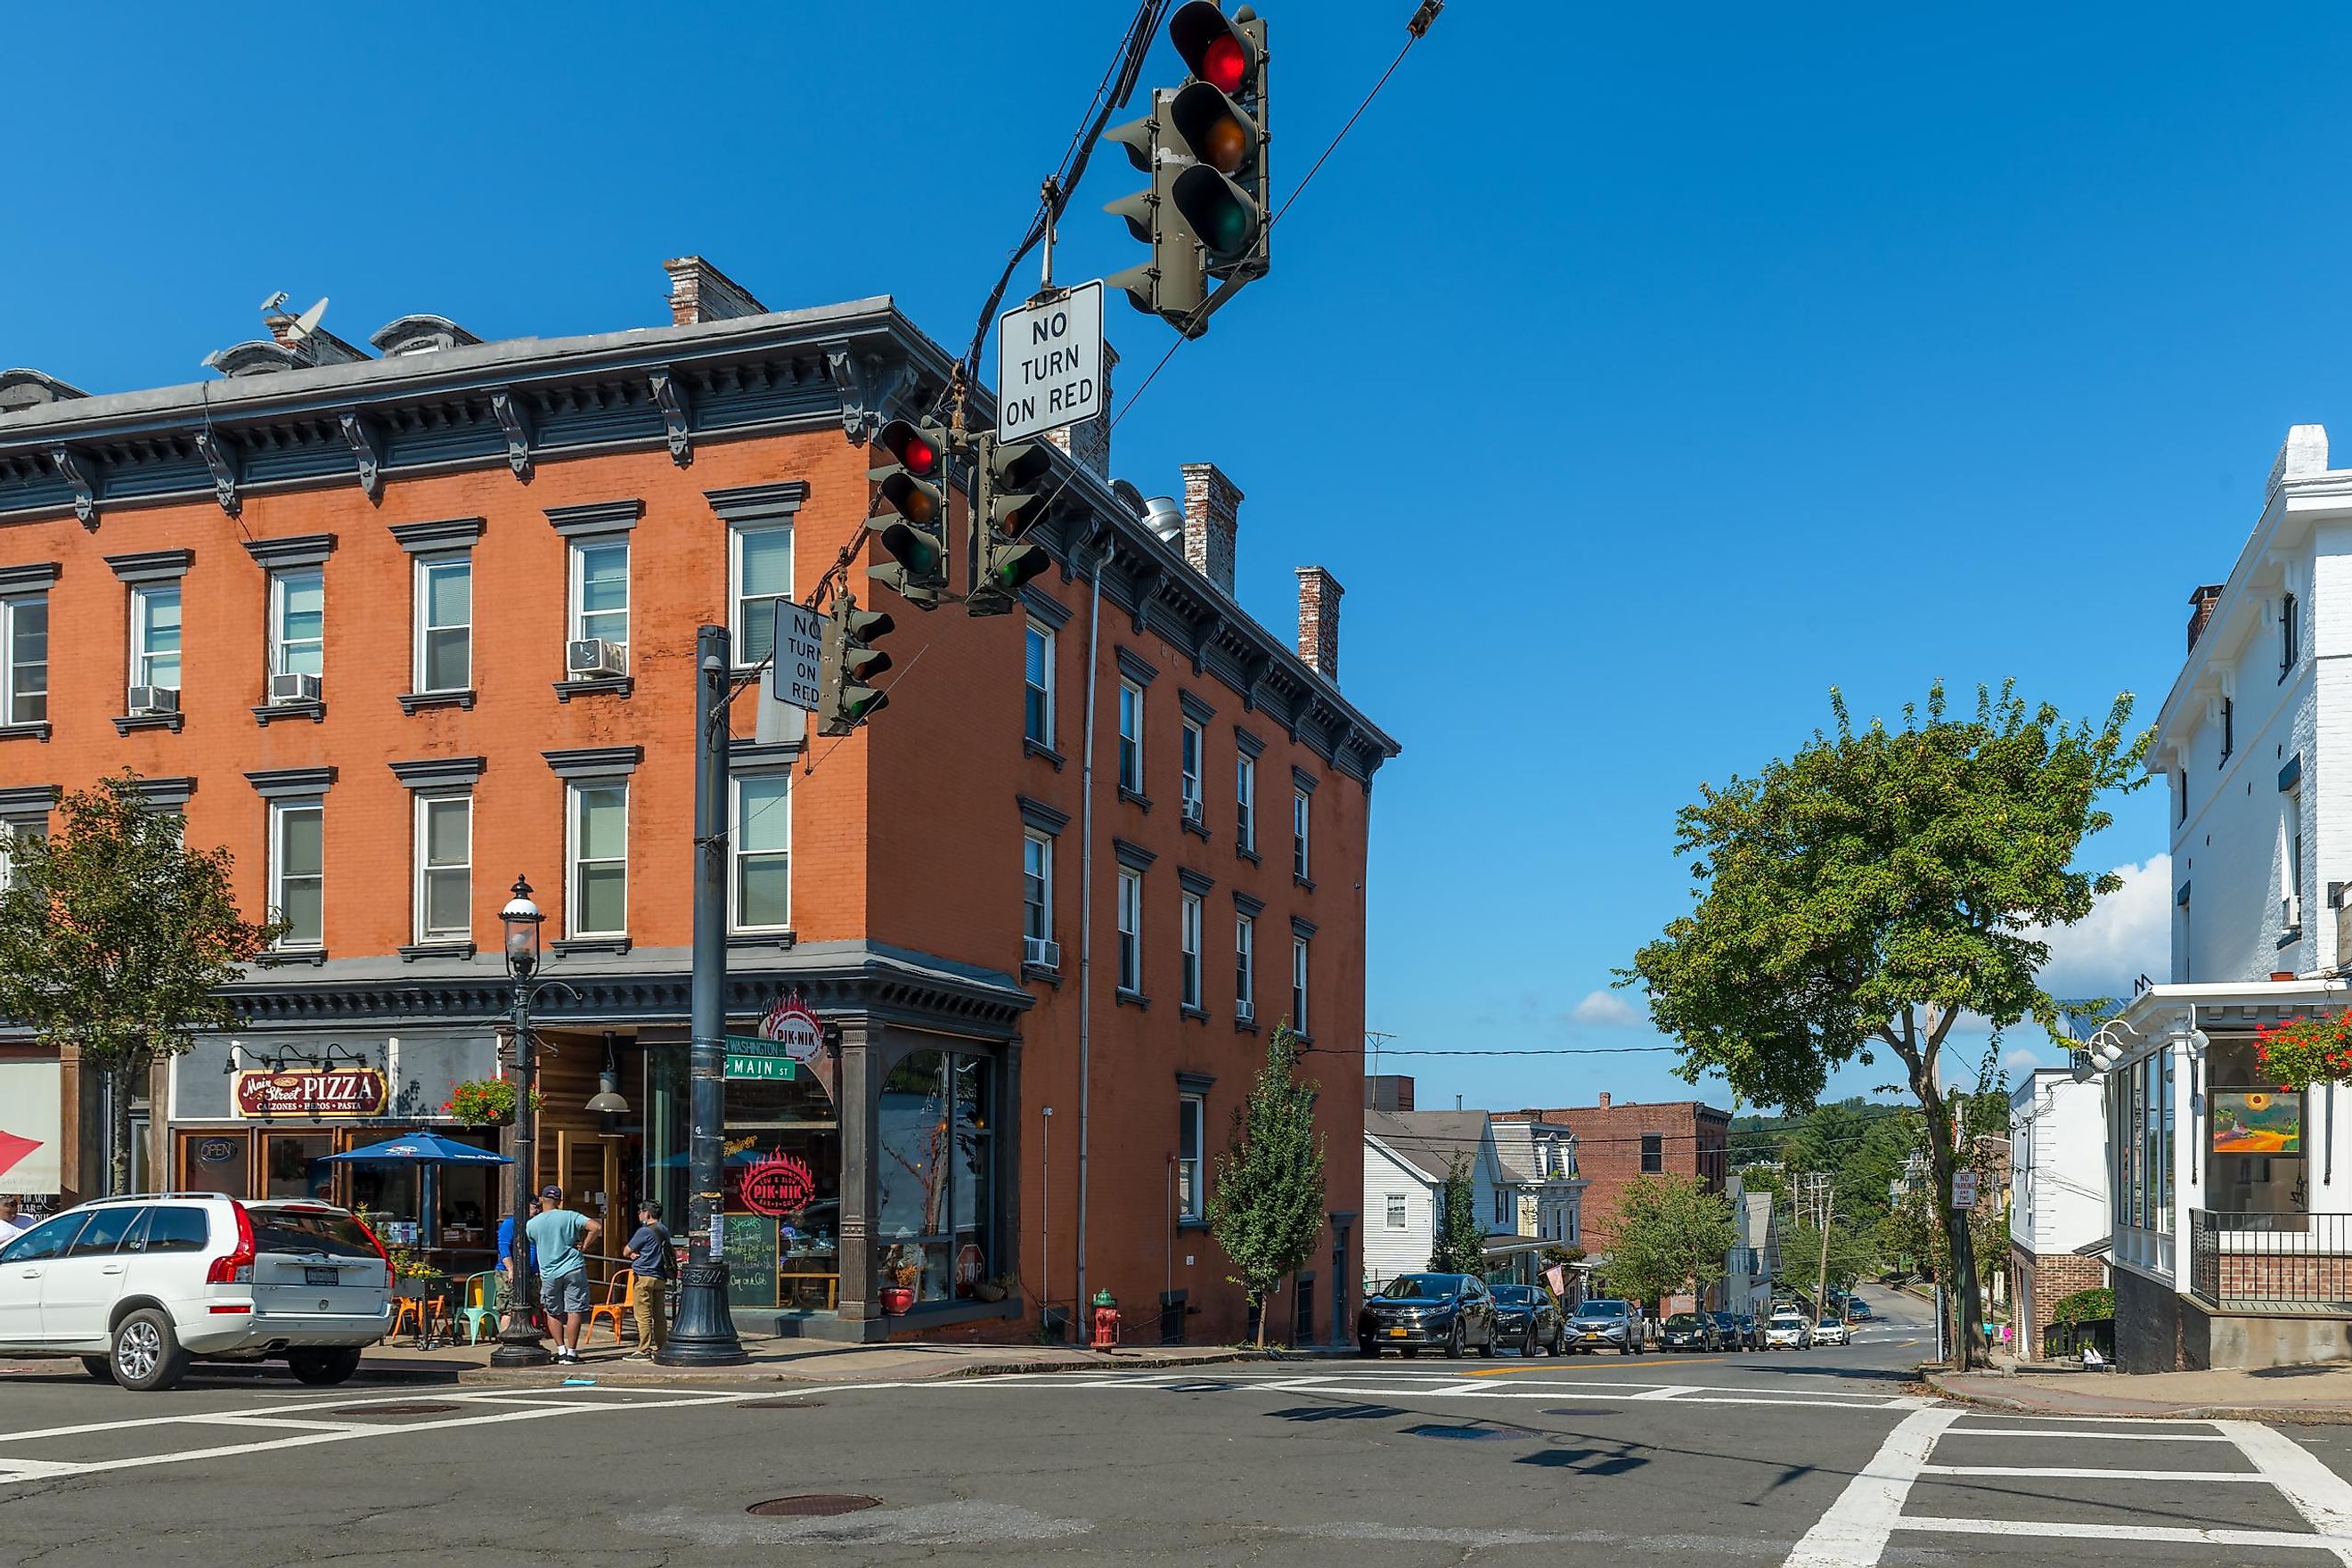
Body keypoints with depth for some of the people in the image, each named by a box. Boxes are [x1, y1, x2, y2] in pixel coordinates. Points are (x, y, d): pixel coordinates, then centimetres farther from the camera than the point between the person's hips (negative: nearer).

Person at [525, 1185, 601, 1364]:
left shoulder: (532, 1224, -1)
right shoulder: (570, 1217, -5)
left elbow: (530, 1244, 18)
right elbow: (597, 1228, -13)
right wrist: (584, 1245, -3)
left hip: (549, 1274, 1)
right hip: (573, 1269, -1)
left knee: (553, 1313, 16)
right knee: (574, 1311, 2)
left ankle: (561, 1351, 11)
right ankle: (571, 1353, 0)